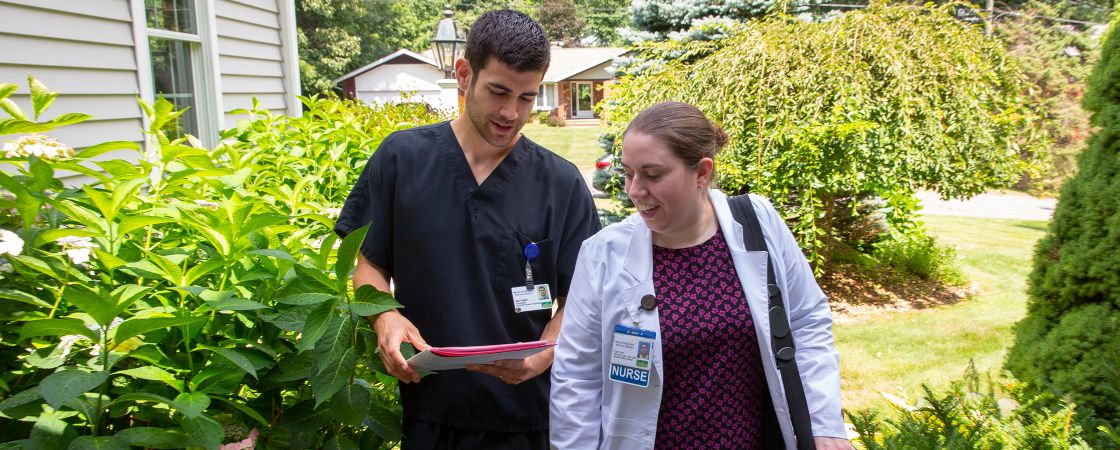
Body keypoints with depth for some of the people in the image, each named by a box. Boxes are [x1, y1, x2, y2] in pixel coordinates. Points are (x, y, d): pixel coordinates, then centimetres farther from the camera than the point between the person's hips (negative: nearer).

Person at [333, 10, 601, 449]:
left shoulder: (562, 184, -5)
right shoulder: (402, 157, -3)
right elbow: (369, 263, 4)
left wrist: (543, 355, -19)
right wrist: (384, 317, -14)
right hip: (427, 411, 1)